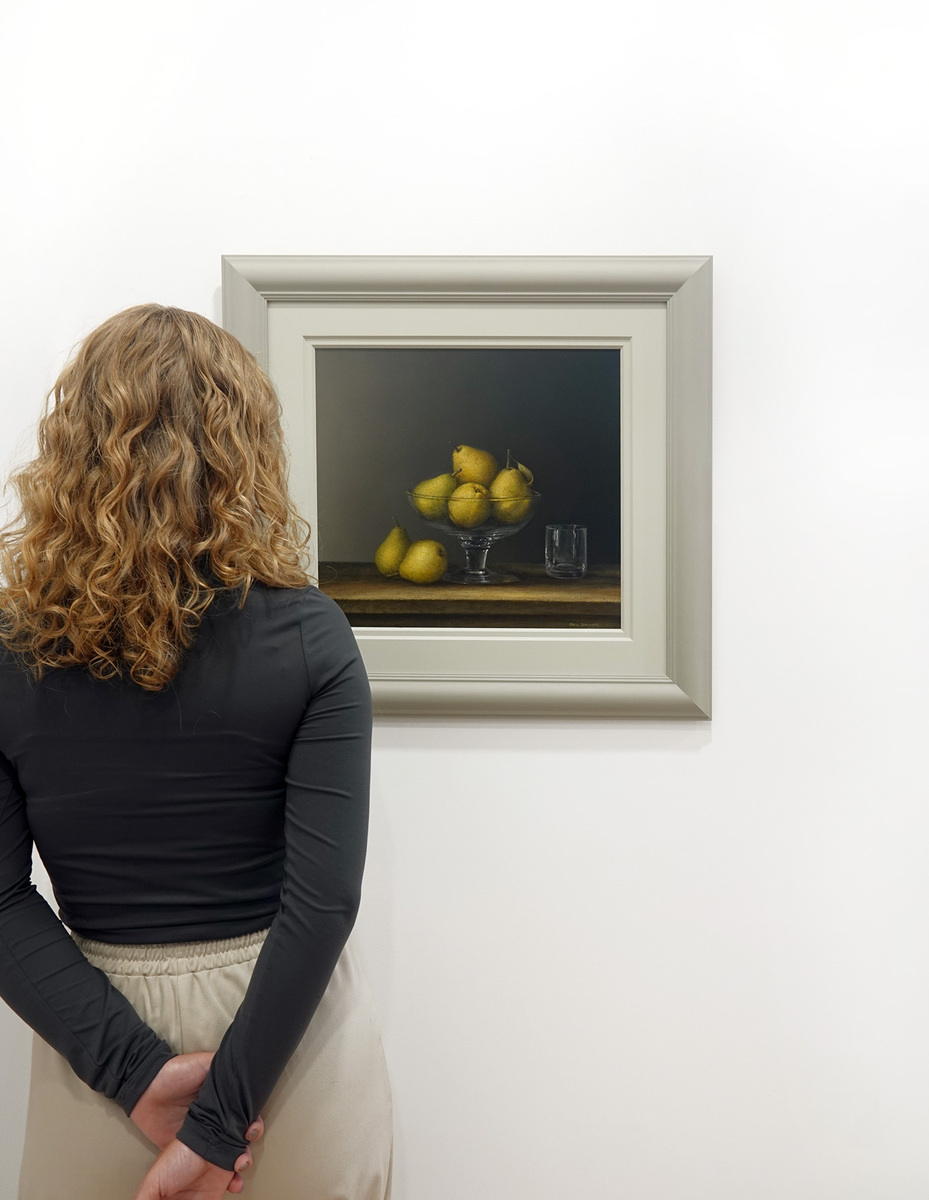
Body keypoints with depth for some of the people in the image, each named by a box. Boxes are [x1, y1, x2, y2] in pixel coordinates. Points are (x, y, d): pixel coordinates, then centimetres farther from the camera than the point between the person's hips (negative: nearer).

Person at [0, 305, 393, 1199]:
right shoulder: (306, 637, -14)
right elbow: (323, 900, -18)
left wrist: (138, 1070, -11)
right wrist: (219, 1118, -14)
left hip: (94, 1037, 1)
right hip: (290, 1039, -1)